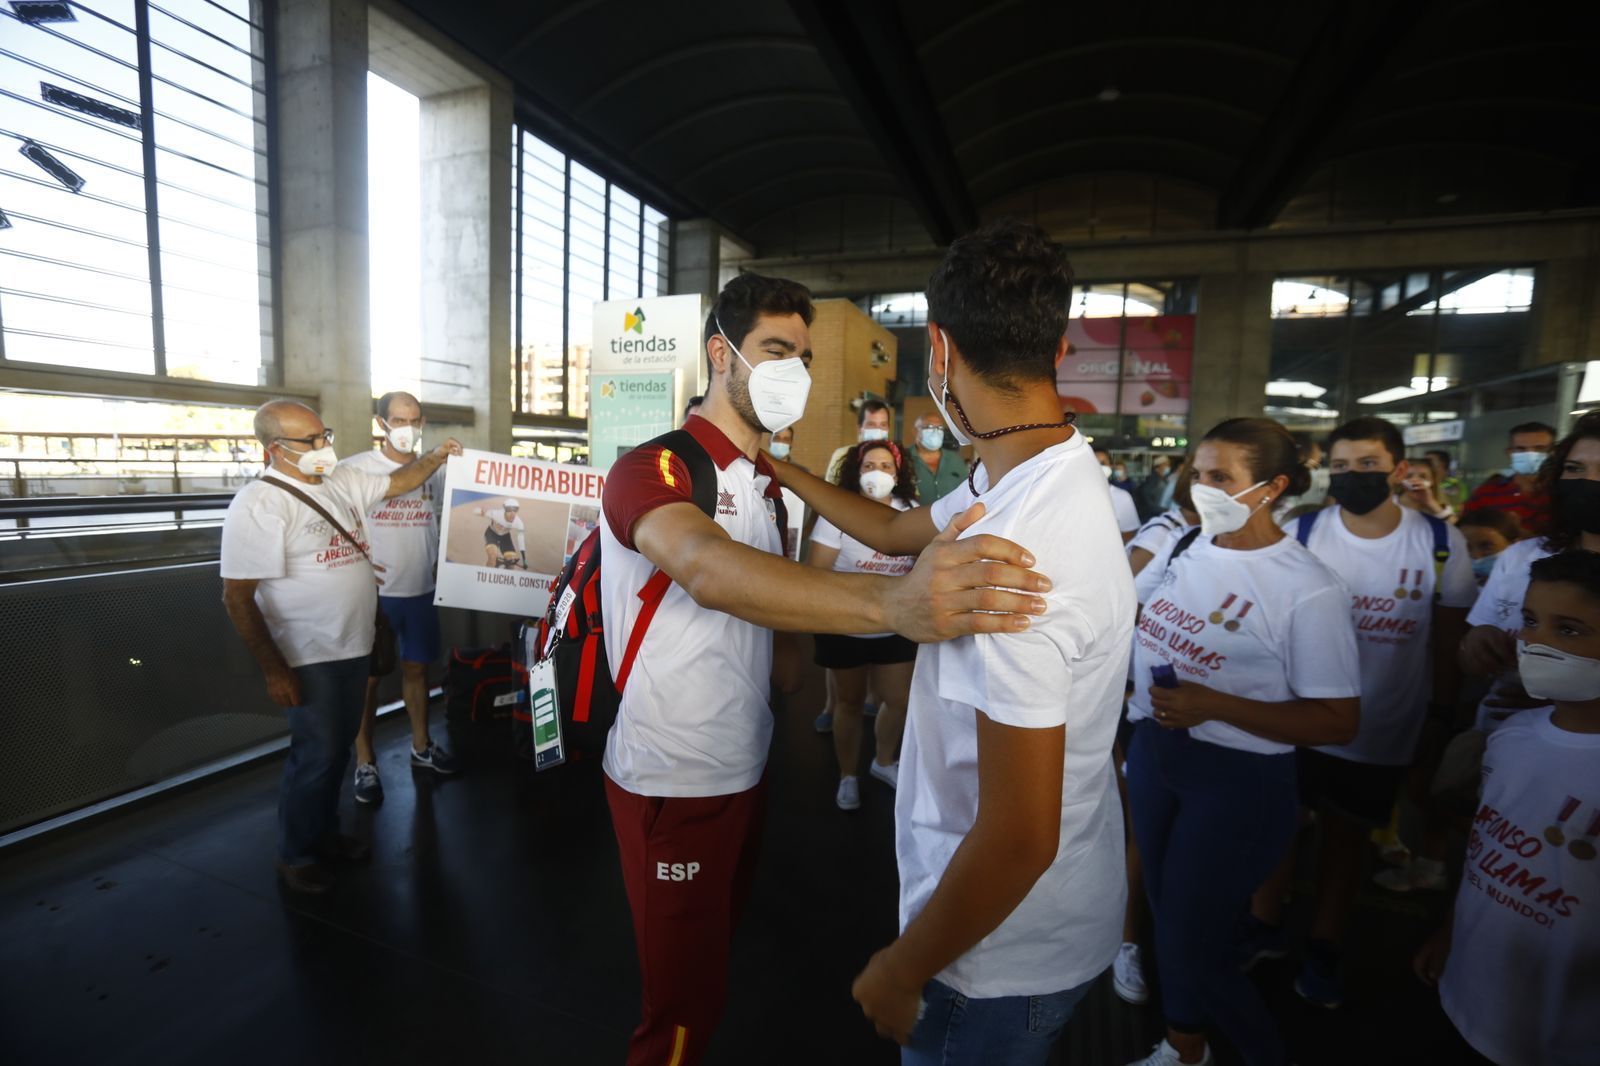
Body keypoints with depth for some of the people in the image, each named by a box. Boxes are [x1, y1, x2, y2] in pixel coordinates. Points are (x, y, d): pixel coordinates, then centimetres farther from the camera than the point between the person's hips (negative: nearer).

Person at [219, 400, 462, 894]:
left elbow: (396, 483, 20)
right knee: (315, 755, 2)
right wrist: (273, 669, -19)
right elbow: (237, 597, -19)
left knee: (338, 747, 19)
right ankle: (294, 855, 25)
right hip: (309, 659, -8)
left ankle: (324, 832, 38)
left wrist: (436, 456, 3)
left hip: (353, 647, 8)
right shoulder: (259, 505, -19)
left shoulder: (340, 480, 3)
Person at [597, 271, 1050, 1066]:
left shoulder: (766, 482, 7)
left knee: (718, 950, 26)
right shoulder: (650, 471, -20)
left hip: (746, 763, 7)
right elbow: (709, 571, -42)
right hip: (672, 782, -7)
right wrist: (889, 603, -56)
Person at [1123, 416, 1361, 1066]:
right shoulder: (1183, 548, 0)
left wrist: (1213, 704, -25)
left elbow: (1338, 722, -16)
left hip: (1237, 780, -6)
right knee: (1167, 915, 22)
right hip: (1152, 752, 6)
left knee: (1190, 946, 6)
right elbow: (1138, 625, 15)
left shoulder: (1308, 590, -17)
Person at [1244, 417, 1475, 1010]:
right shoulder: (1300, 535, -10)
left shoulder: (1441, 543, -7)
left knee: (1348, 836, 17)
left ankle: (1323, 949, 36)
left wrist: (1442, 721, 4)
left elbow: (1449, 639, 2)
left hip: (1384, 730, 1)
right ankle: (1265, 927, 34)